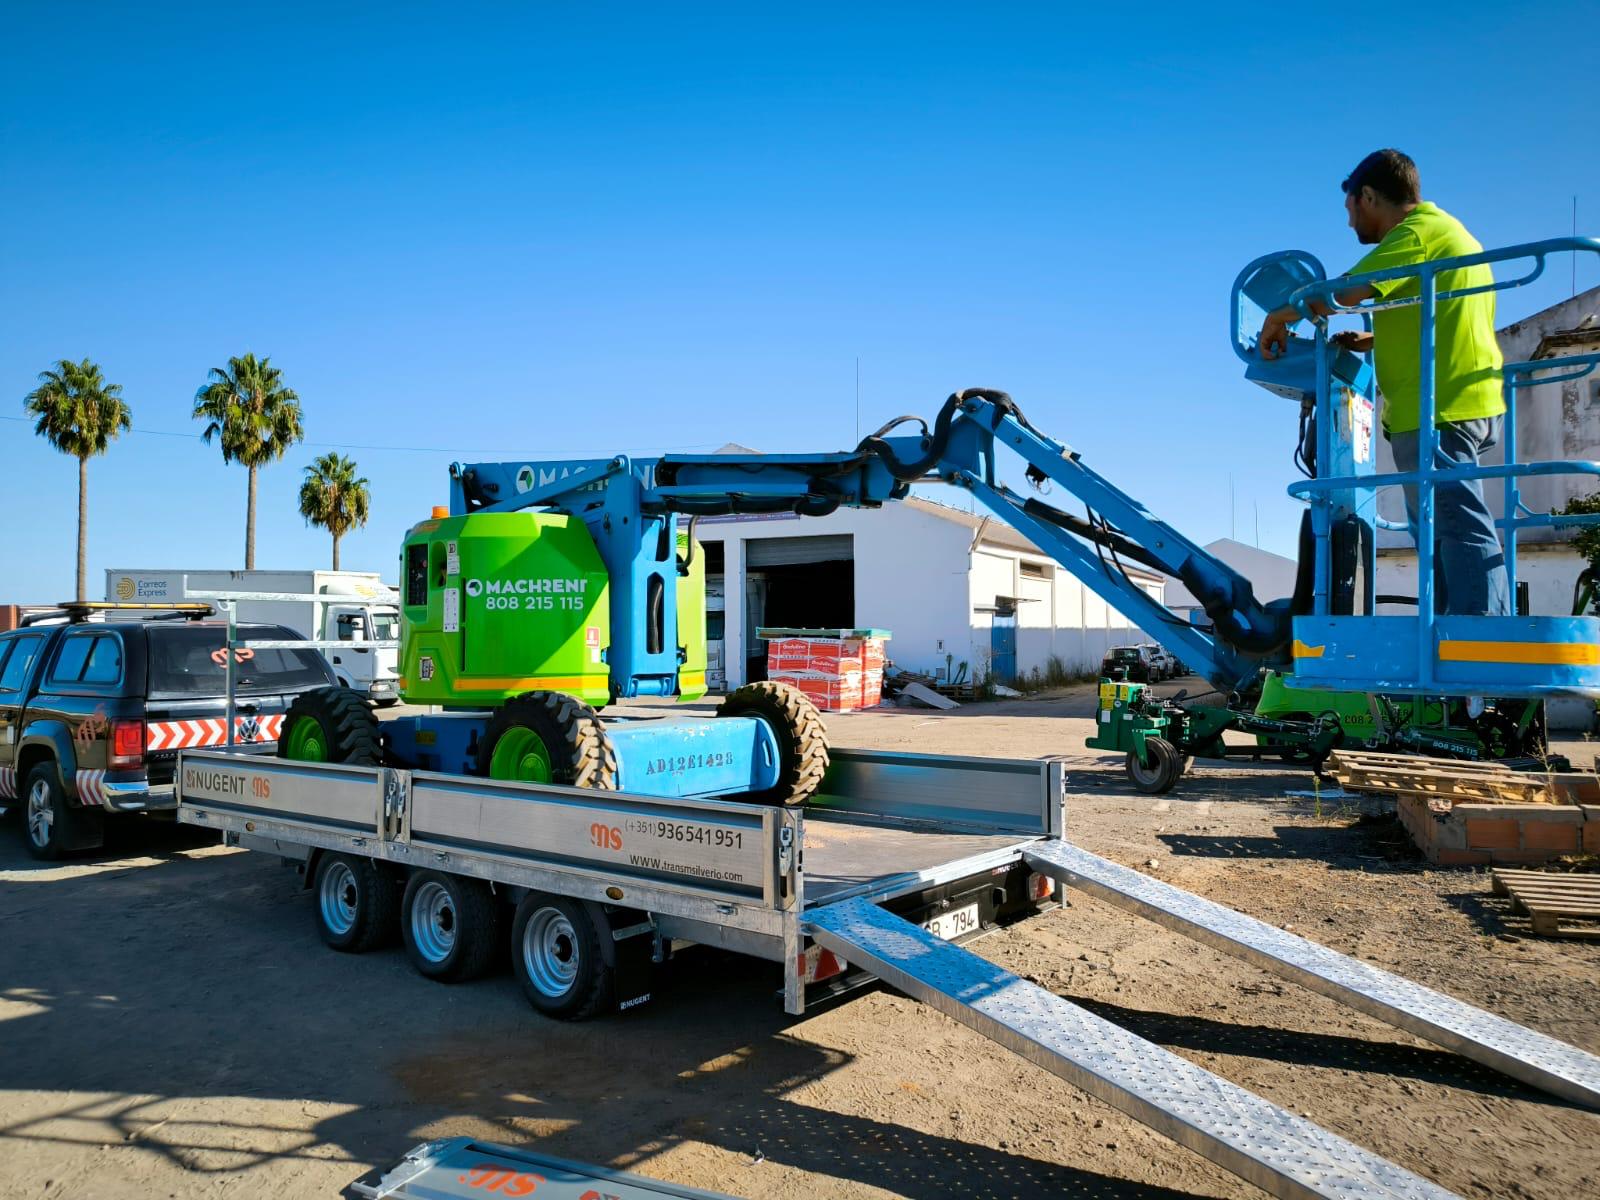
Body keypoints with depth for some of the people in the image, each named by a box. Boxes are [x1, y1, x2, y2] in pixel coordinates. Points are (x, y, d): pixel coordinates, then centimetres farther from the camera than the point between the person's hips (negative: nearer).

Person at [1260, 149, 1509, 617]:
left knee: (1460, 529, -13)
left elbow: (1336, 295, -19)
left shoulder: (1417, 232, -9)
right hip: (1461, 402, 10)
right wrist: (1370, 341, 16)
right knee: (1438, 531, 13)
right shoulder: (1445, 231, 23)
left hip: (1438, 408, -10)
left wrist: (1278, 318, -4)